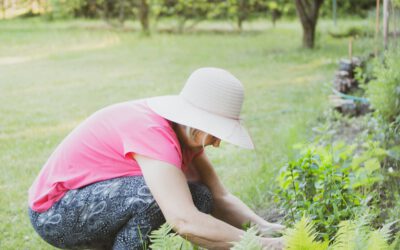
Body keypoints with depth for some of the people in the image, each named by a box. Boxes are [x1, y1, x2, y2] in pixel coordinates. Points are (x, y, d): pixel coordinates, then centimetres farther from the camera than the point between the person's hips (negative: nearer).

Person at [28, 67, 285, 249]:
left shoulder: (186, 131, -4)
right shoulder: (152, 131, -32)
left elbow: (220, 197, -4)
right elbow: (184, 221, -41)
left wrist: (264, 227, -20)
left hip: (98, 198, 8)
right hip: (54, 214, -8)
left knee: (199, 199, -6)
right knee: (155, 194, -32)